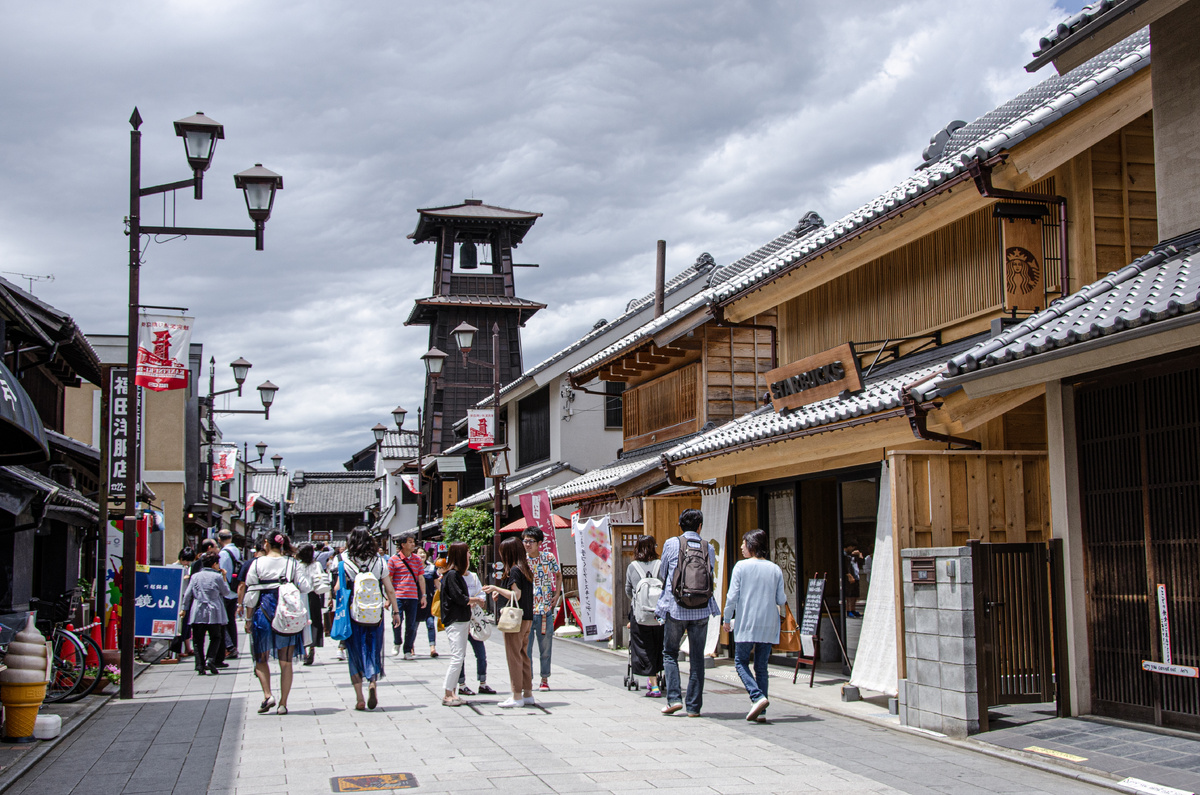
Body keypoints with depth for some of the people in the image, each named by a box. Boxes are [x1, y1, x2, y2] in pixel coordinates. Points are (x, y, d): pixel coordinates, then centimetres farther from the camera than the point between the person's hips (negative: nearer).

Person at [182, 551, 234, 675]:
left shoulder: (195, 576, 7)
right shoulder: (217, 577, -2)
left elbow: (188, 594, 7)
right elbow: (226, 592, 6)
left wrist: (184, 608, 14)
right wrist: (224, 578, 15)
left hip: (197, 613, 2)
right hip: (213, 612, -2)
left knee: (198, 640, 5)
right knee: (216, 637, 9)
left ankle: (200, 666, -1)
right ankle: (210, 660, -9)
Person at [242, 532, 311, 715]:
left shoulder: (257, 564, -2)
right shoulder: (293, 563, 0)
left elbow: (251, 594, -3)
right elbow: (305, 587, -6)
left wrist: (248, 619, 4)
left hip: (264, 613, -1)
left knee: (261, 659, 14)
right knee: (286, 662, 7)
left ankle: (267, 695, -4)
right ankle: (283, 704, 6)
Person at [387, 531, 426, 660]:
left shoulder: (417, 560, 10)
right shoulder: (394, 559, 0)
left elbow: (421, 578, 14)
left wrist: (423, 596, 9)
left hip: (413, 597, 3)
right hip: (398, 596, -3)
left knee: (411, 625, 2)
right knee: (397, 621, -11)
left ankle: (407, 651, 13)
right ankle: (397, 643, 17)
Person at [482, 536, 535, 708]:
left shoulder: (514, 570, -13)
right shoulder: (526, 570, 13)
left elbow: (516, 595, -20)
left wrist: (496, 589, -11)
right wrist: (500, 592, 19)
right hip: (527, 618, 9)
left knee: (514, 657, -4)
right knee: (523, 656, 14)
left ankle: (517, 697, -2)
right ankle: (528, 694, 17)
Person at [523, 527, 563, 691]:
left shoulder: (549, 558, 2)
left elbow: (558, 575, 18)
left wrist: (557, 595, 8)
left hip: (545, 610, 1)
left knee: (545, 647, 7)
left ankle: (545, 679, 18)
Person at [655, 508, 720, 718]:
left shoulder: (671, 544, -3)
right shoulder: (708, 548, 3)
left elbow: (663, 572, 10)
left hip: (675, 608, -1)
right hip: (701, 609, 2)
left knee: (670, 653, 12)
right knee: (697, 657, 8)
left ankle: (674, 698, -3)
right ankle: (694, 706, 8)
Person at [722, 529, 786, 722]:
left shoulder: (741, 566, -6)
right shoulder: (775, 569, 5)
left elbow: (732, 596, -7)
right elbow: (781, 600, 6)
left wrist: (727, 620, 5)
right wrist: (784, 598, 29)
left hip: (746, 623, -4)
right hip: (769, 626, 4)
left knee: (741, 661, 8)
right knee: (761, 666, 10)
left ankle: (757, 697, -13)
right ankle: (761, 710, 6)